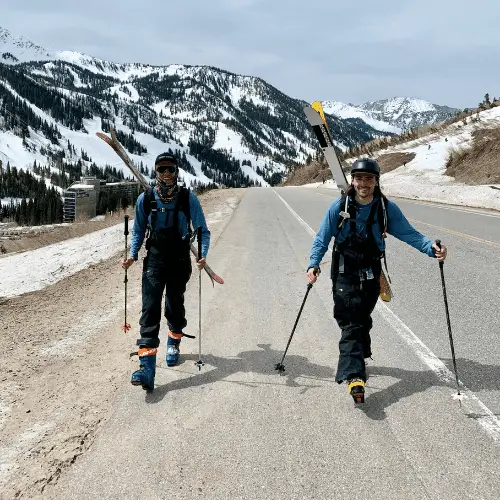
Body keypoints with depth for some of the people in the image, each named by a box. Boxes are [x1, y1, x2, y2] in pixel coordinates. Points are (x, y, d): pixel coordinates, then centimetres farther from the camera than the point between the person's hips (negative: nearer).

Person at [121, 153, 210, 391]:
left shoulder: (189, 199, -7)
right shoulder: (145, 199, -3)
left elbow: (203, 231, 0)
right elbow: (138, 231, 9)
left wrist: (202, 255, -16)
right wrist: (132, 255, -4)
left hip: (180, 262, 0)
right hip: (154, 262, 0)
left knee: (175, 306, 16)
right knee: (150, 310, -11)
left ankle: (174, 343, 45)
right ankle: (147, 367, -15)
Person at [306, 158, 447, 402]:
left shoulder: (387, 208, -3)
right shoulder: (339, 207, -7)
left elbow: (409, 233, -5)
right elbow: (322, 238, -4)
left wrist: (431, 248, -22)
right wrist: (313, 264, -18)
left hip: (371, 275, 2)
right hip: (345, 274, -2)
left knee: (362, 320, 15)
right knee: (351, 324, -12)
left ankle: (357, 361, 38)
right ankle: (354, 376, -17)